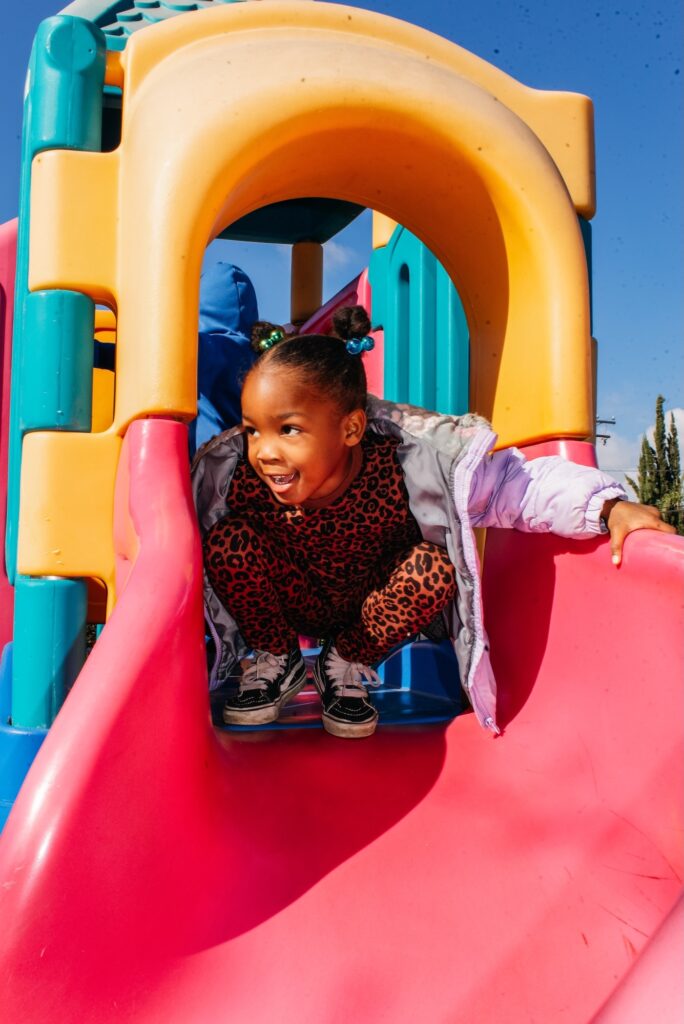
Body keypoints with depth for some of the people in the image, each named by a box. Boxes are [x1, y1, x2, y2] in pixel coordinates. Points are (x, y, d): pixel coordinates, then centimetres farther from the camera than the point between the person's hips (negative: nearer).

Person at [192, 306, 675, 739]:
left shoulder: (405, 465, -33)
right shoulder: (239, 476, -28)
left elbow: (519, 485, -30)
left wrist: (609, 506, -40)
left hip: (374, 610, 0)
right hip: (293, 606, 1)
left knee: (435, 566, -31)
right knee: (229, 541, -27)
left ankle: (346, 666, 0)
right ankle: (275, 662, 4)